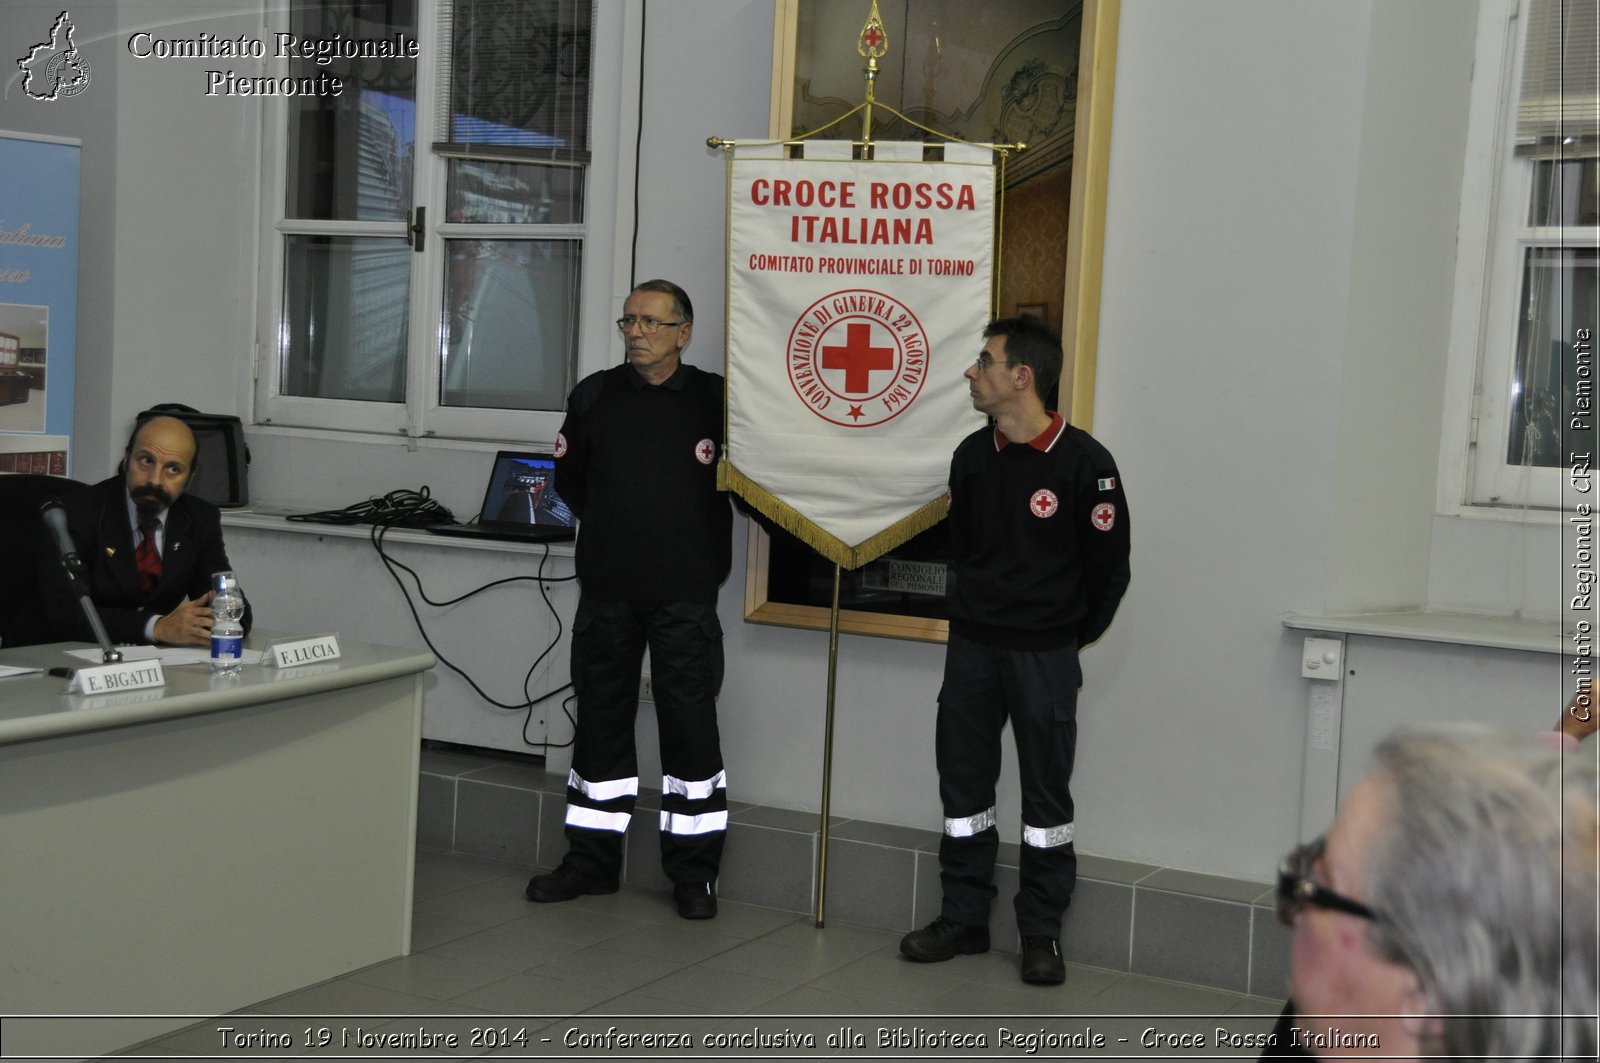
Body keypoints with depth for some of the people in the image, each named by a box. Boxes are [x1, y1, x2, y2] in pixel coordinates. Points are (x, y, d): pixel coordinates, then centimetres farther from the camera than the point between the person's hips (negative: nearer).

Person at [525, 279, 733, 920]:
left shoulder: (715, 399, -3)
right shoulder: (595, 396, 6)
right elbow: (568, 477, 19)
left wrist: (709, 557, 3)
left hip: (685, 595, -3)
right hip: (607, 590, 3)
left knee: (690, 728, -1)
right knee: (601, 722, 10)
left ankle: (693, 872, 10)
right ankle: (592, 862, 22)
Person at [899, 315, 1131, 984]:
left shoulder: (1085, 463, -12)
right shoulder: (972, 455, 4)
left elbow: (1109, 566, -5)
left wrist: (1073, 638, 2)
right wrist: (975, 615, 14)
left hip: (1045, 654, -5)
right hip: (972, 646, 5)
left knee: (1046, 794, 4)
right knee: (963, 781, 9)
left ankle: (1041, 933, 14)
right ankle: (964, 918, 21)